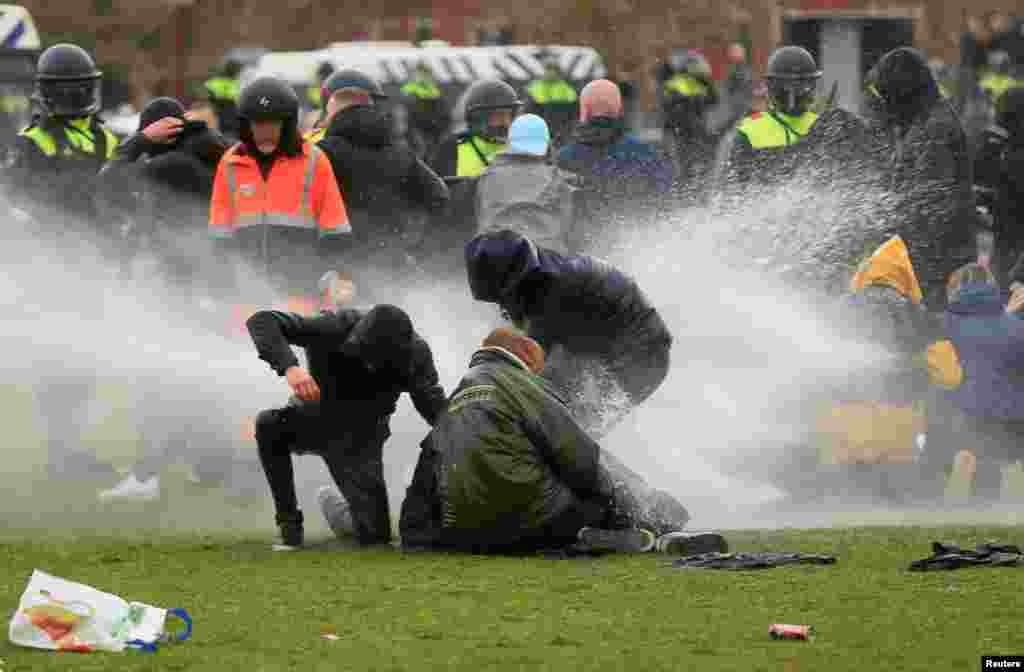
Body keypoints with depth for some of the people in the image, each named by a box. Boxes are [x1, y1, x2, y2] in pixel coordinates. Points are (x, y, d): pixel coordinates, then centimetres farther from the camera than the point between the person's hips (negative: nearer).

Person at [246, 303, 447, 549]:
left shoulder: (415, 352, -23)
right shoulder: (336, 328, -30)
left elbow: (435, 409, -19)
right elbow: (261, 321, -34)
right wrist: (289, 366, -51)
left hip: (360, 437, 1)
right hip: (315, 417, -1)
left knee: (375, 534, -6)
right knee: (269, 424, -35)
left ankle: (335, 508, 31)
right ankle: (289, 520, -19)